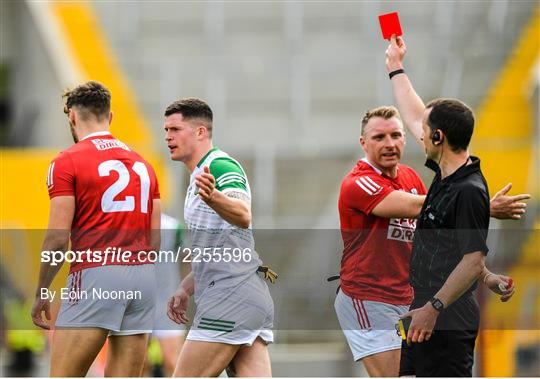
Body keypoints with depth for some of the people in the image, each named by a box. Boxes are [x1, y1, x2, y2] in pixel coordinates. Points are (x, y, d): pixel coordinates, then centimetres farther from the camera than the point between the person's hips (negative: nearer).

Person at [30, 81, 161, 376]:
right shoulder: (142, 163, 17)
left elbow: (58, 238, -7)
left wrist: (41, 292, 3)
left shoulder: (67, 162, -2)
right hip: (143, 278, 6)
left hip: (94, 276, -6)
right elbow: (156, 238, 15)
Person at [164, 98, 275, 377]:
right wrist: (185, 289, 24)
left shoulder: (220, 165, -10)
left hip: (231, 296, -10)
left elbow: (243, 215, -31)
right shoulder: (199, 176, 23)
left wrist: (213, 198, -49)